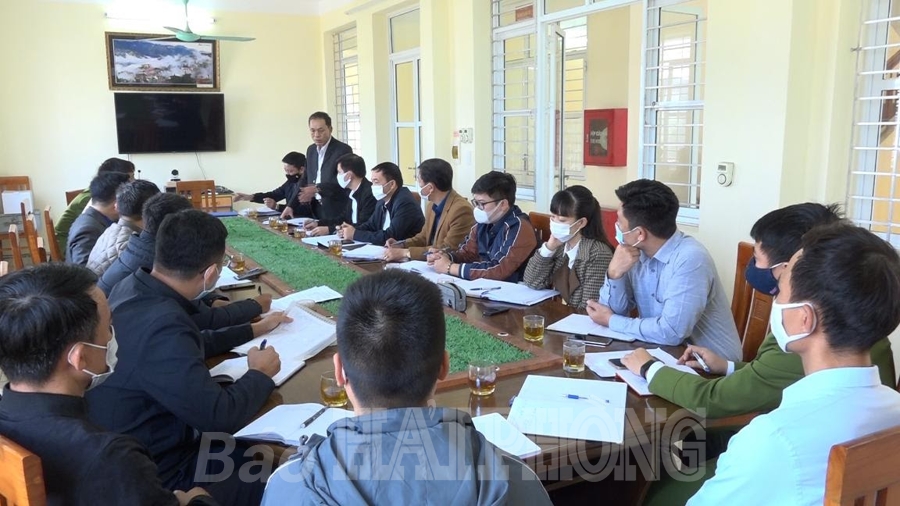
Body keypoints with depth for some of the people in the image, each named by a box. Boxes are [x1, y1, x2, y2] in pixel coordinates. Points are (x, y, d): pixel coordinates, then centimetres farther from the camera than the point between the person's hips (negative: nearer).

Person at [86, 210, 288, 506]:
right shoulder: (162, 326, -34)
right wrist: (261, 374, -10)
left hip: (136, 446, 9)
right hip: (153, 475, -8)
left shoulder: (132, 287, -4)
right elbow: (218, 416, -28)